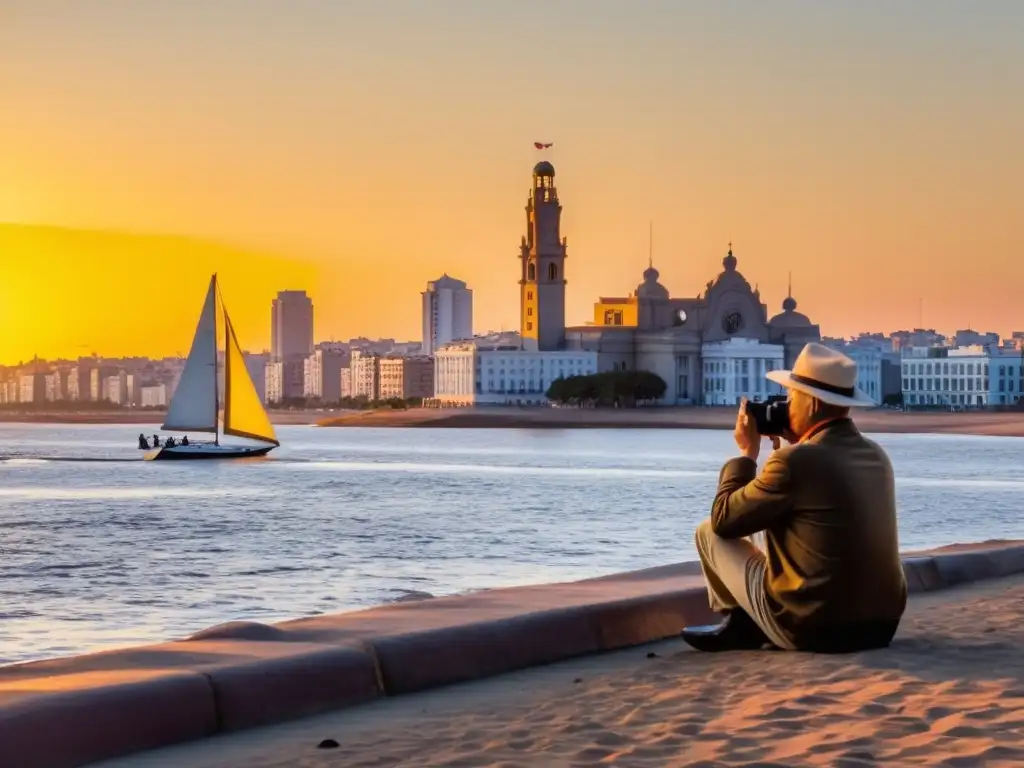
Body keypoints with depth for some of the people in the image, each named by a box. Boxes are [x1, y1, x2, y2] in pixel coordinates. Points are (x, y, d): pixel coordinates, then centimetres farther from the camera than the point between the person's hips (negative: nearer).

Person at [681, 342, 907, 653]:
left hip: (813, 628, -7)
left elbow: (723, 520, -5)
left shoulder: (795, 461, -17)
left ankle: (741, 624, 29)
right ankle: (746, 623, 28)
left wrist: (747, 452, 6)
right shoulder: (876, 456, 6)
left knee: (709, 531, 11)